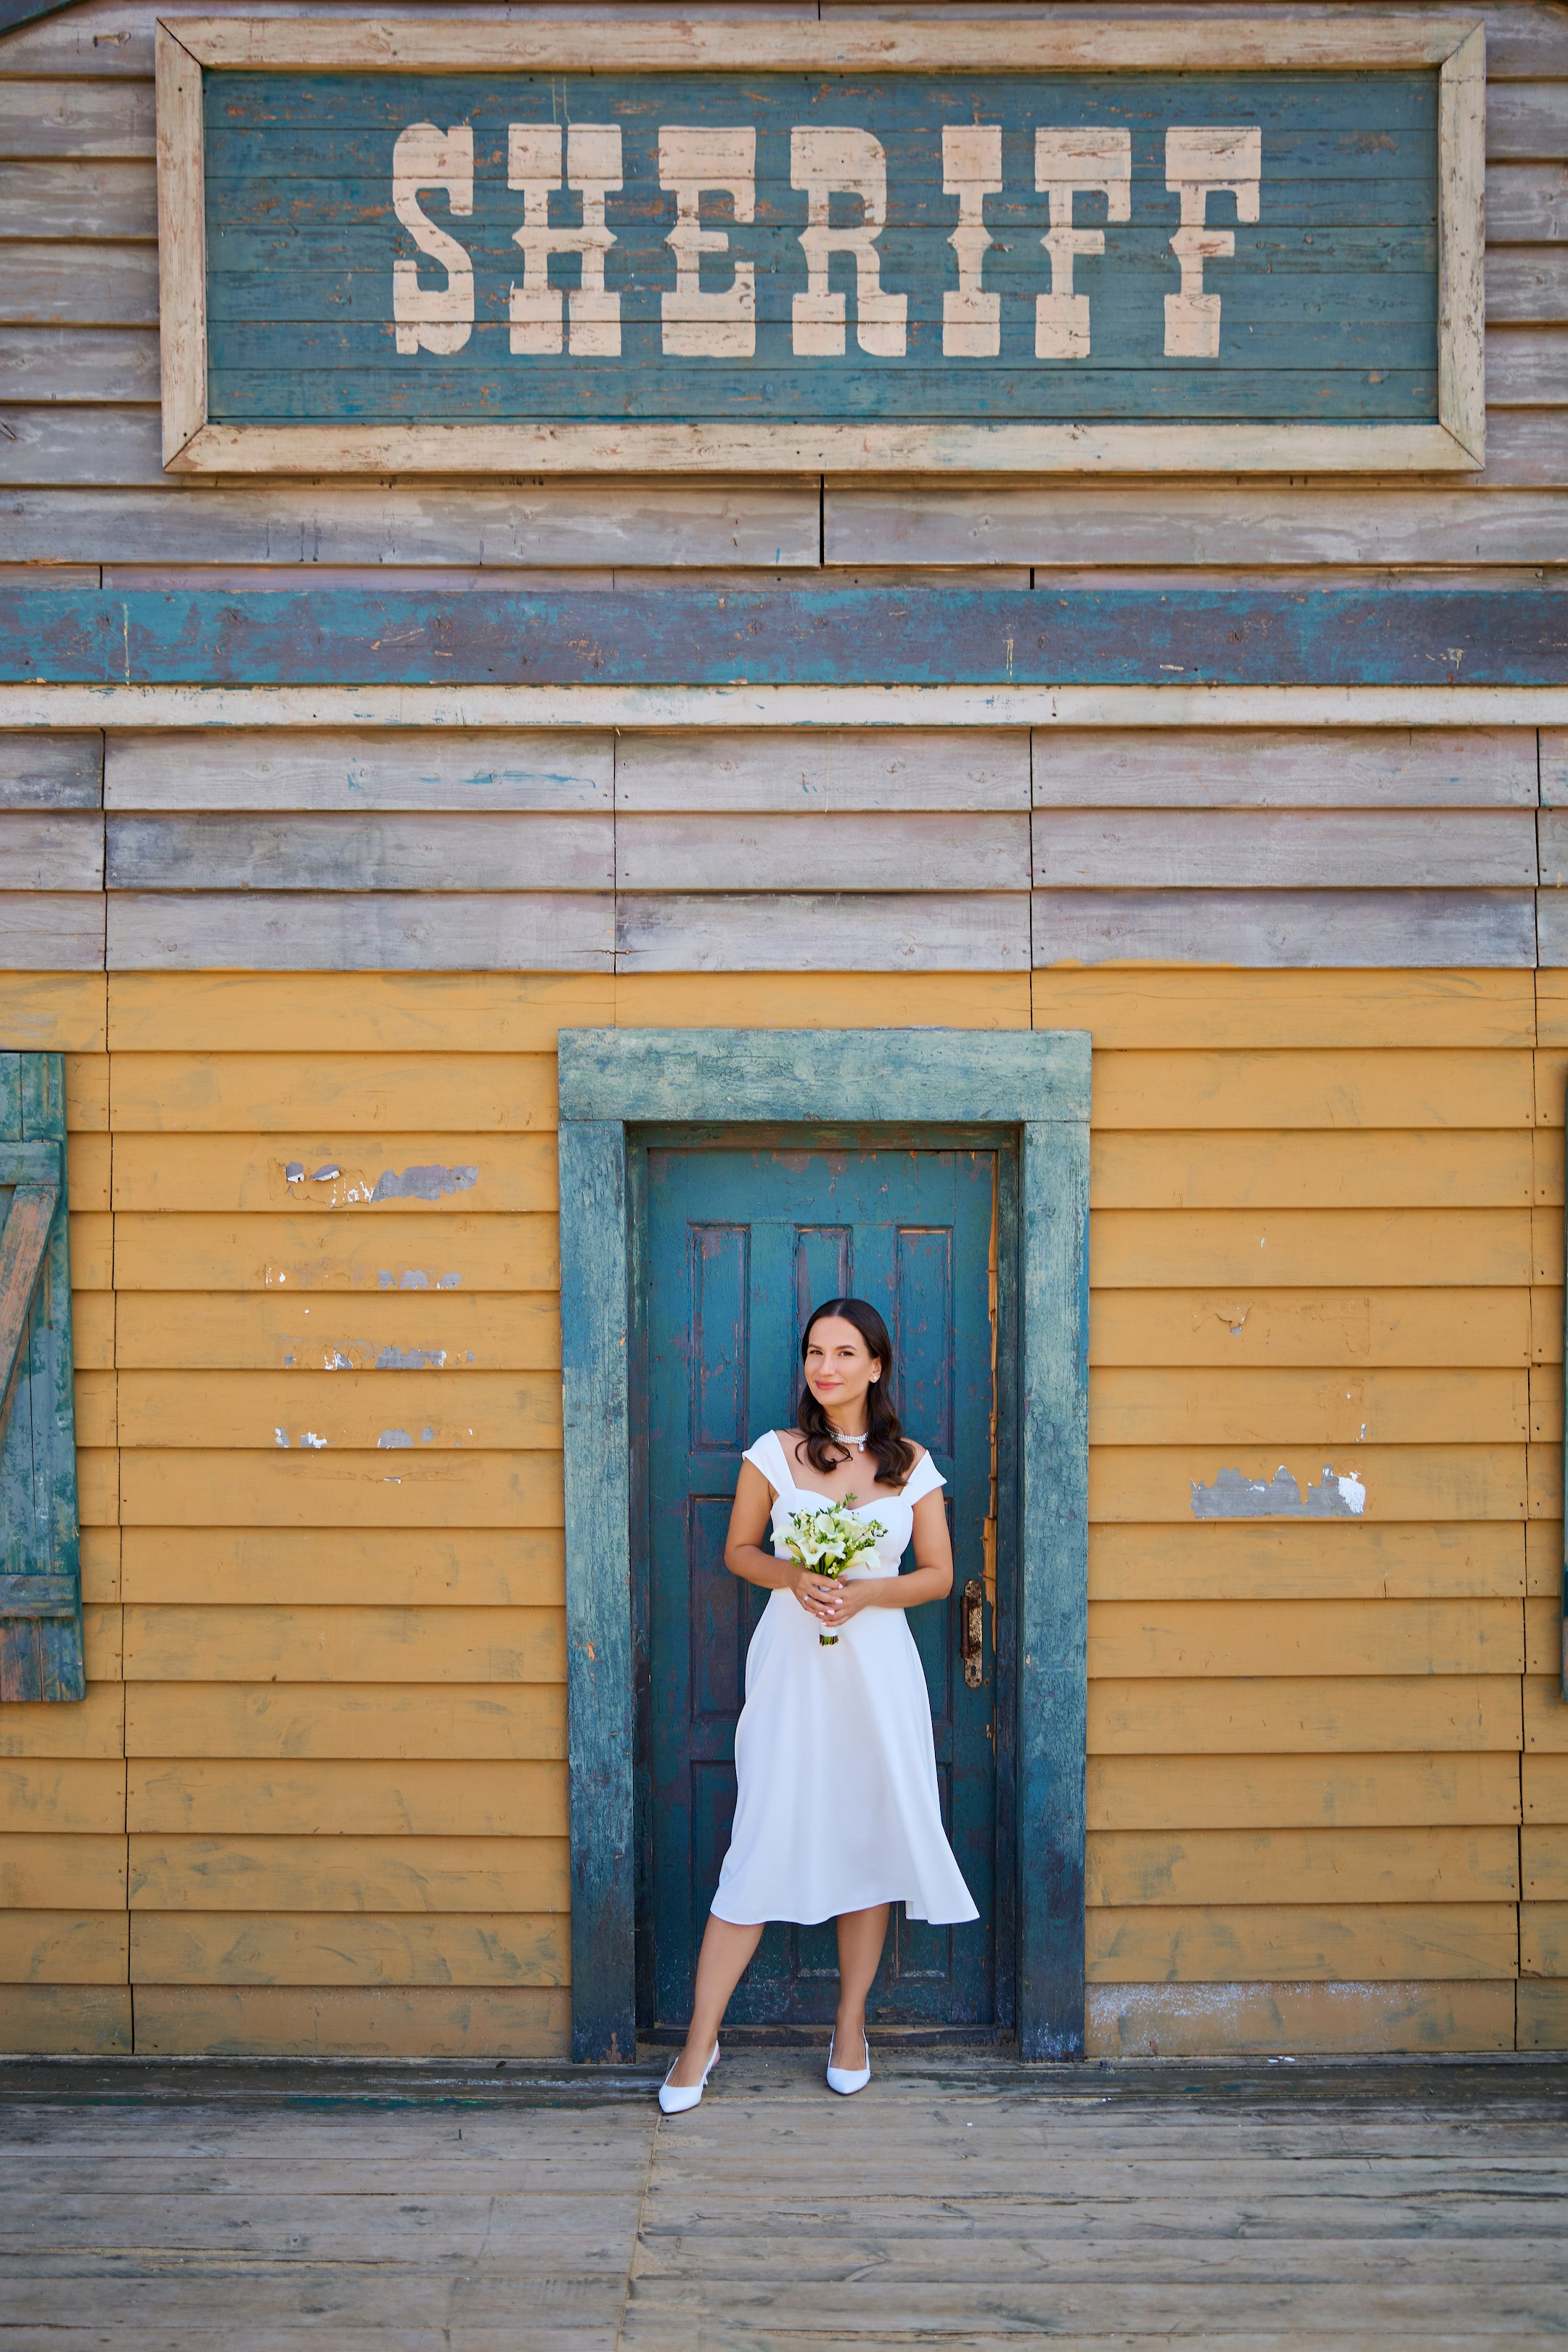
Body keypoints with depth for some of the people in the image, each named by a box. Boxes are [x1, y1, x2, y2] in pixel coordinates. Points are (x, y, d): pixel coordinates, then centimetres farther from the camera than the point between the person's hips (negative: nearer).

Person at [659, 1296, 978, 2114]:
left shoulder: (912, 1465, 2)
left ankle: (850, 2023, 25)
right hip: (791, 1660, -1)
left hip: (878, 1663, 1)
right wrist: (794, 1577, -12)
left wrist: (863, 1592, -11)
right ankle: (701, 2039, 8)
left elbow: (938, 1574, 5)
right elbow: (738, 1550, 7)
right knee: (764, 1842, -3)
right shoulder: (773, 1454, 0)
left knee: (870, 1837, 7)